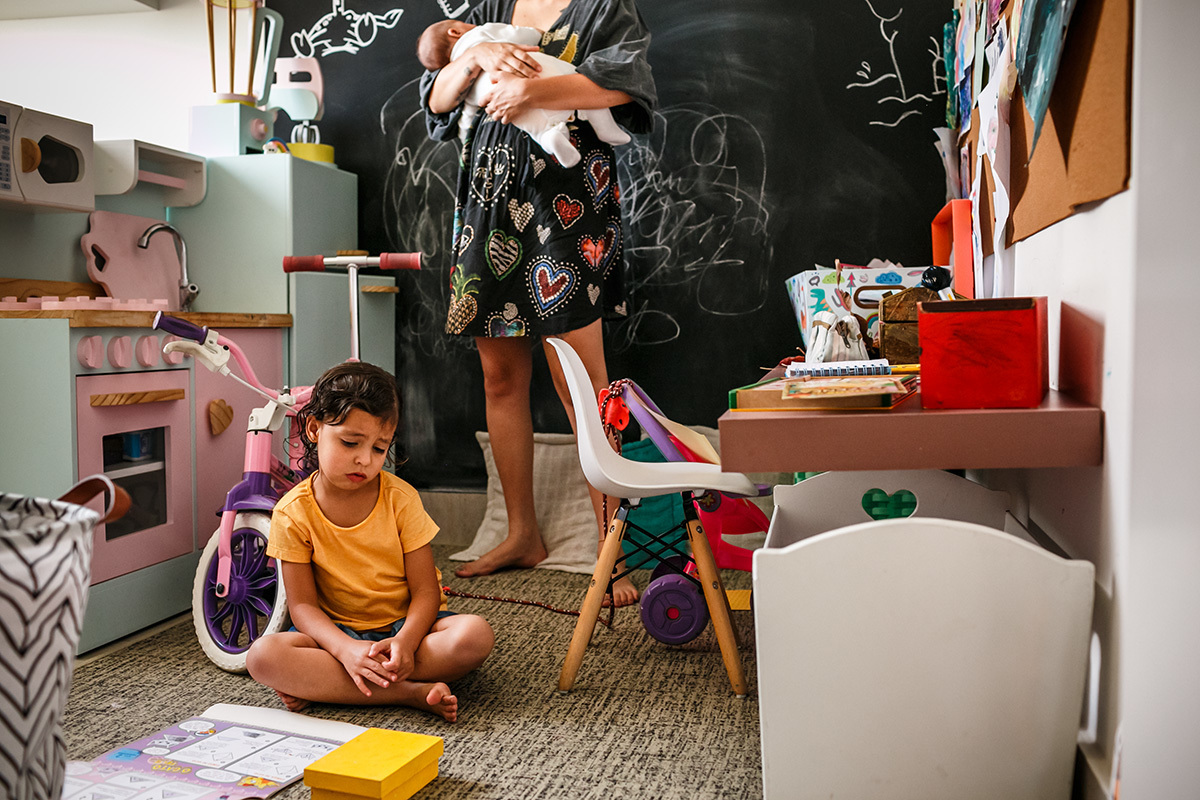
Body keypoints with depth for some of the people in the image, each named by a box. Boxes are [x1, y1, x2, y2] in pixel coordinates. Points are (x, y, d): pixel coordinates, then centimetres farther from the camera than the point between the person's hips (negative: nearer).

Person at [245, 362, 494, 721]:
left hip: (405, 625, 1)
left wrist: (406, 642, -30)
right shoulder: (293, 513, -8)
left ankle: (317, 683, -23)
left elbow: (426, 591, -8)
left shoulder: (400, 499, -8)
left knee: (476, 634, -29)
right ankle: (410, 692, -29)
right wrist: (345, 649, -28)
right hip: (337, 632, 0)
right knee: (262, 655, -29)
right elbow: (302, 604, -8)